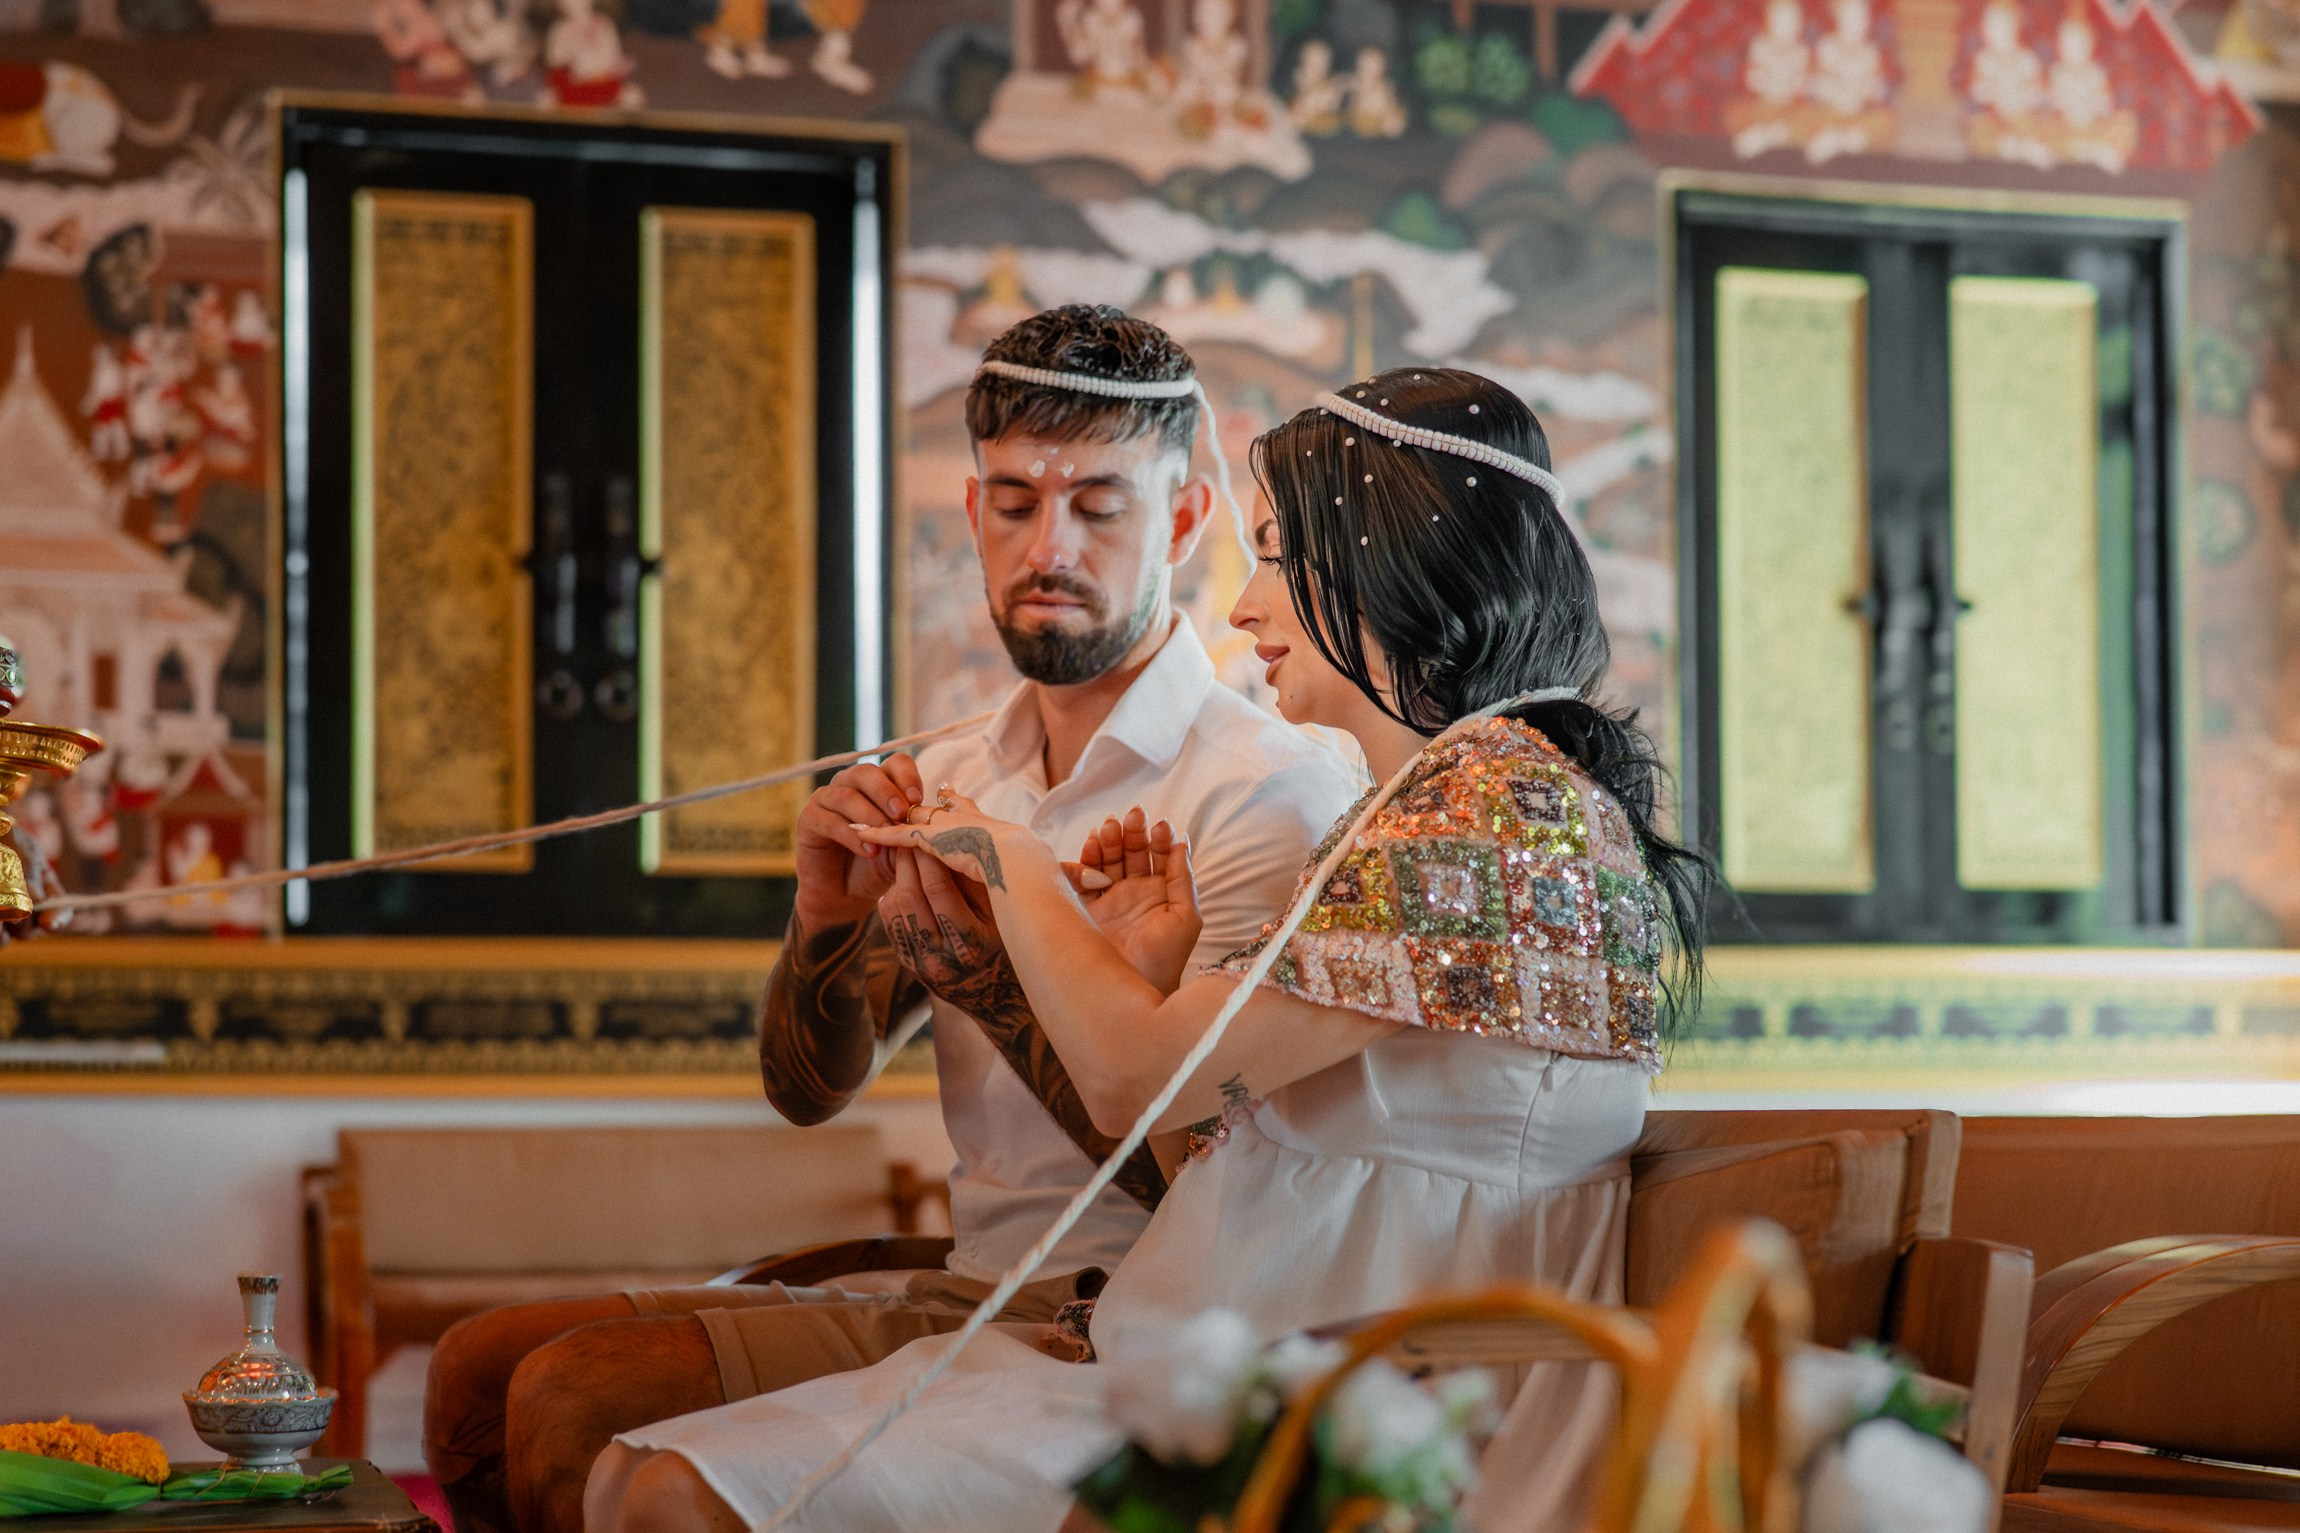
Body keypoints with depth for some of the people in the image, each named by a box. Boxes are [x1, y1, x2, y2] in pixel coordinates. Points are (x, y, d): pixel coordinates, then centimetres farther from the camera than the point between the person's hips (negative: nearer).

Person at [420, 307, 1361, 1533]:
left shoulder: (1271, 792, -12)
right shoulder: (955, 780, 12)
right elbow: (808, 1091, 11)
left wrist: (989, 980, -27)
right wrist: (828, 923, -10)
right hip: (961, 1288, 7)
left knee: (575, 1400, -19)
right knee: (483, 1367, 1)